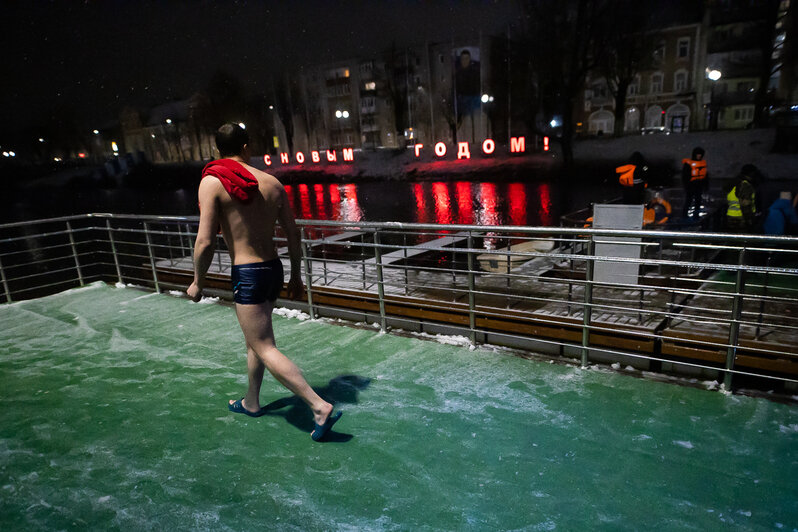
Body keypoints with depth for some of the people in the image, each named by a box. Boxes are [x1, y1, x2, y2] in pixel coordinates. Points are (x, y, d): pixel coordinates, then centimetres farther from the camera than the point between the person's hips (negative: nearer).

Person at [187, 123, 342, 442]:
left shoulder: (212, 181, -10)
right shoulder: (271, 182, 4)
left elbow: (205, 241, -14)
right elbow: (293, 234, 8)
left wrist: (197, 282, 1)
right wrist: (296, 276, 19)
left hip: (247, 275, -7)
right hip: (273, 269, 7)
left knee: (264, 348, -2)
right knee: (255, 339, 23)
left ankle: (320, 407, -8)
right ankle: (251, 403, 40)